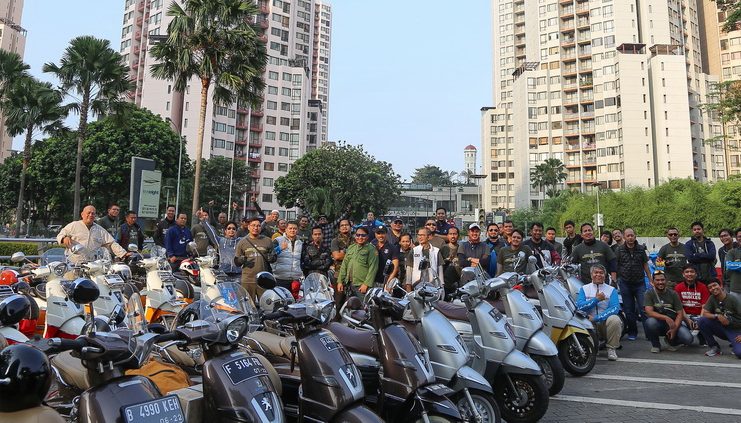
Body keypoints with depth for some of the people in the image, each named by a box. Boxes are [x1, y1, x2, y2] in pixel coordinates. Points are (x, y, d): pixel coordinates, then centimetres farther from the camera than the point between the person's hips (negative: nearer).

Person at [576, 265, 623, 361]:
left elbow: (615, 308, -10)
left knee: (614, 319, -32)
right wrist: (596, 299, -12)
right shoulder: (584, 289, 10)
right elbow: (579, 306, -6)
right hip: (589, 324, 1)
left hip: (606, 324, 0)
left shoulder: (612, 290, 7)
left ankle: (611, 349, -8)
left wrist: (596, 318, -19)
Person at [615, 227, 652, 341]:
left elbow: (645, 265, 9)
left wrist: (651, 280, 5)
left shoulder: (641, 249, 5)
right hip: (625, 283, 0)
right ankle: (632, 332, 18)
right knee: (629, 310, 7)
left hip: (640, 283, 0)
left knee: (644, 308, -6)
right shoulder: (619, 250, 1)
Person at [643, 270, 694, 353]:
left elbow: (680, 313, -3)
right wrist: (666, 318, -33)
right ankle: (655, 345, -5)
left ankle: (670, 341, 14)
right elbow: (649, 312, -19)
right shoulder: (648, 294, -6)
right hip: (657, 323, -2)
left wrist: (674, 329, -17)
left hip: (673, 324, 2)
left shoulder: (673, 294, 1)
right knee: (650, 322, -37)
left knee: (688, 339, -24)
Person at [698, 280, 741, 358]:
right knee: (701, 321, -22)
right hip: (721, 328, 4)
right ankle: (715, 347, -5)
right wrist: (717, 316, -24)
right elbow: (705, 313, -5)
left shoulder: (733, 299, -14)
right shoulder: (712, 298, -4)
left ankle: (734, 345, 8)